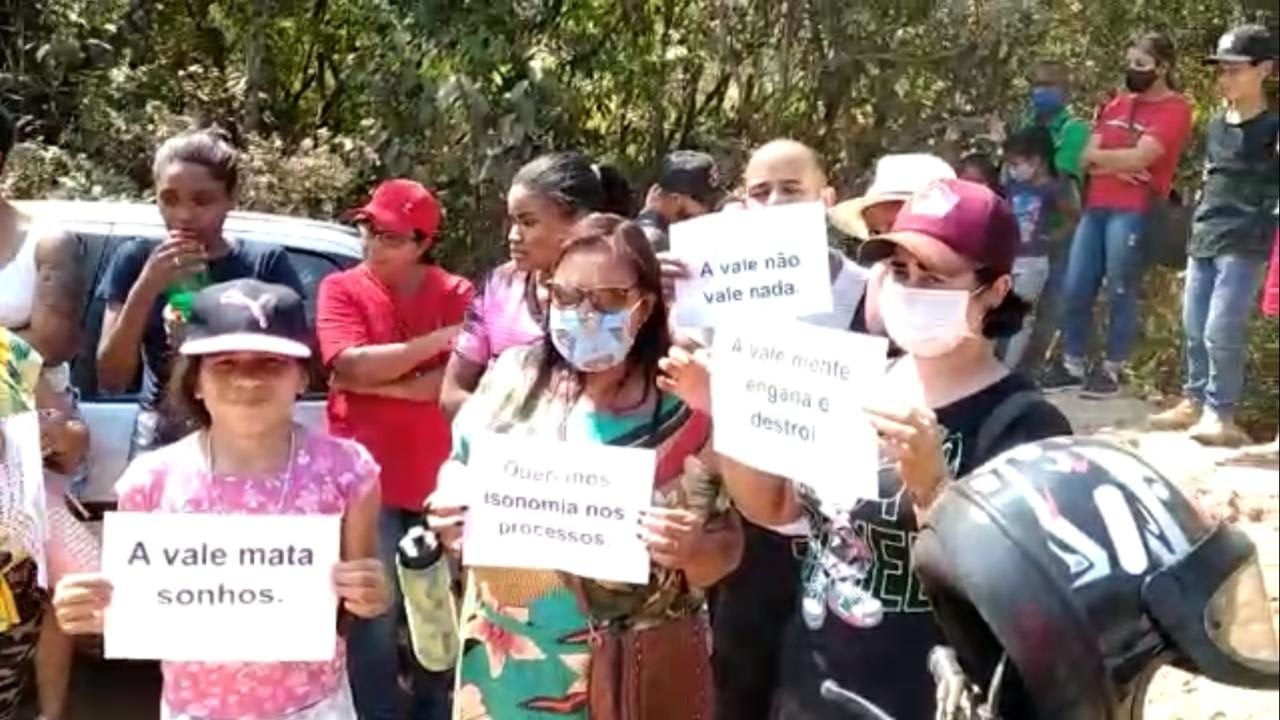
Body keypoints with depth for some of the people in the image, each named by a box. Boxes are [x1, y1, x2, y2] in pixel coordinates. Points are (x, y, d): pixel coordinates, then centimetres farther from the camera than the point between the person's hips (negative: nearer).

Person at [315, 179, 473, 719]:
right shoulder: (341, 289, 0)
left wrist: (380, 384, -13)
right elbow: (354, 366, -15)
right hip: (369, 482, -1)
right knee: (374, 620, 2)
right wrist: (438, 340, -15)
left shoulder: (456, 294, 2)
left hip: (439, 480, 2)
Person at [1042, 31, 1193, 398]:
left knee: (1120, 292, -2)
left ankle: (1112, 368, 9)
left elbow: (1139, 158, -15)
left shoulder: (1175, 109, -3)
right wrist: (1117, 165, -9)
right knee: (1075, 289, 5)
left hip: (1135, 212, -6)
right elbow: (1087, 157, 9)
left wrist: (1102, 156, -1)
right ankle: (1072, 366, 15)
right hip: (1096, 207, 7)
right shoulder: (1118, 103, 18)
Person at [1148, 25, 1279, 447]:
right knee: (1194, 329, 9)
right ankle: (1195, 401, 21)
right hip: (1202, 240, 7)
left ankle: (1220, 413, 1)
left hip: (1244, 245, -7)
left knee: (1221, 332, -10)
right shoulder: (1216, 125, 14)